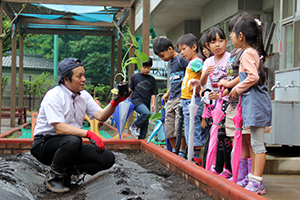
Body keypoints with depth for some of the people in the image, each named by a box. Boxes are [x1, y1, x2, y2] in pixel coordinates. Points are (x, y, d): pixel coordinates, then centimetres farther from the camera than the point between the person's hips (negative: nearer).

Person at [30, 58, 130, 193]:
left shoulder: (84, 96, 5)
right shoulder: (53, 96, -18)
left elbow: (101, 116, -5)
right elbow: (60, 128, -28)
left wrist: (116, 101, -21)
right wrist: (88, 134, -35)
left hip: (70, 145, 7)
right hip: (45, 144, -6)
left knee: (108, 158, -10)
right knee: (73, 140, -39)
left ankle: (67, 171, -1)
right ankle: (54, 177, -16)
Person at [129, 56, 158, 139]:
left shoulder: (152, 79, 14)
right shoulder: (135, 76, 8)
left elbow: (153, 93, 13)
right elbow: (130, 89, 16)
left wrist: (153, 104, 2)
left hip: (146, 103, 4)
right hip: (136, 100, -4)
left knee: (145, 125, 2)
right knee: (146, 113, -31)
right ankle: (134, 126, -12)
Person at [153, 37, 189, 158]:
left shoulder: (181, 59, -8)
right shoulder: (170, 63, 19)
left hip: (181, 98, -9)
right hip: (171, 100, 9)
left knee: (180, 126, -10)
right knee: (168, 128, 8)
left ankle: (182, 152, -1)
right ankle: (174, 151, 19)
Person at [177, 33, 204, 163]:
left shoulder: (195, 62, -12)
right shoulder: (191, 63, 17)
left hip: (193, 101, -10)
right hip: (187, 101, 10)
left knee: (194, 129, -5)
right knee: (190, 129, 13)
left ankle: (196, 158, 0)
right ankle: (192, 157, 20)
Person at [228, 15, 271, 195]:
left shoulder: (247, 54, -12)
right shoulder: (254, 52, 18)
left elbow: (253, 77, -23)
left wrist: (237, 89, -11)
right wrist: (233, 87, 17)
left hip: (255, 103, -10)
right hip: (255, 103, 10)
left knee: (258, 143, -8)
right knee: (255, 143, 13)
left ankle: (257, 183, -5)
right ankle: (253, 178, 20)